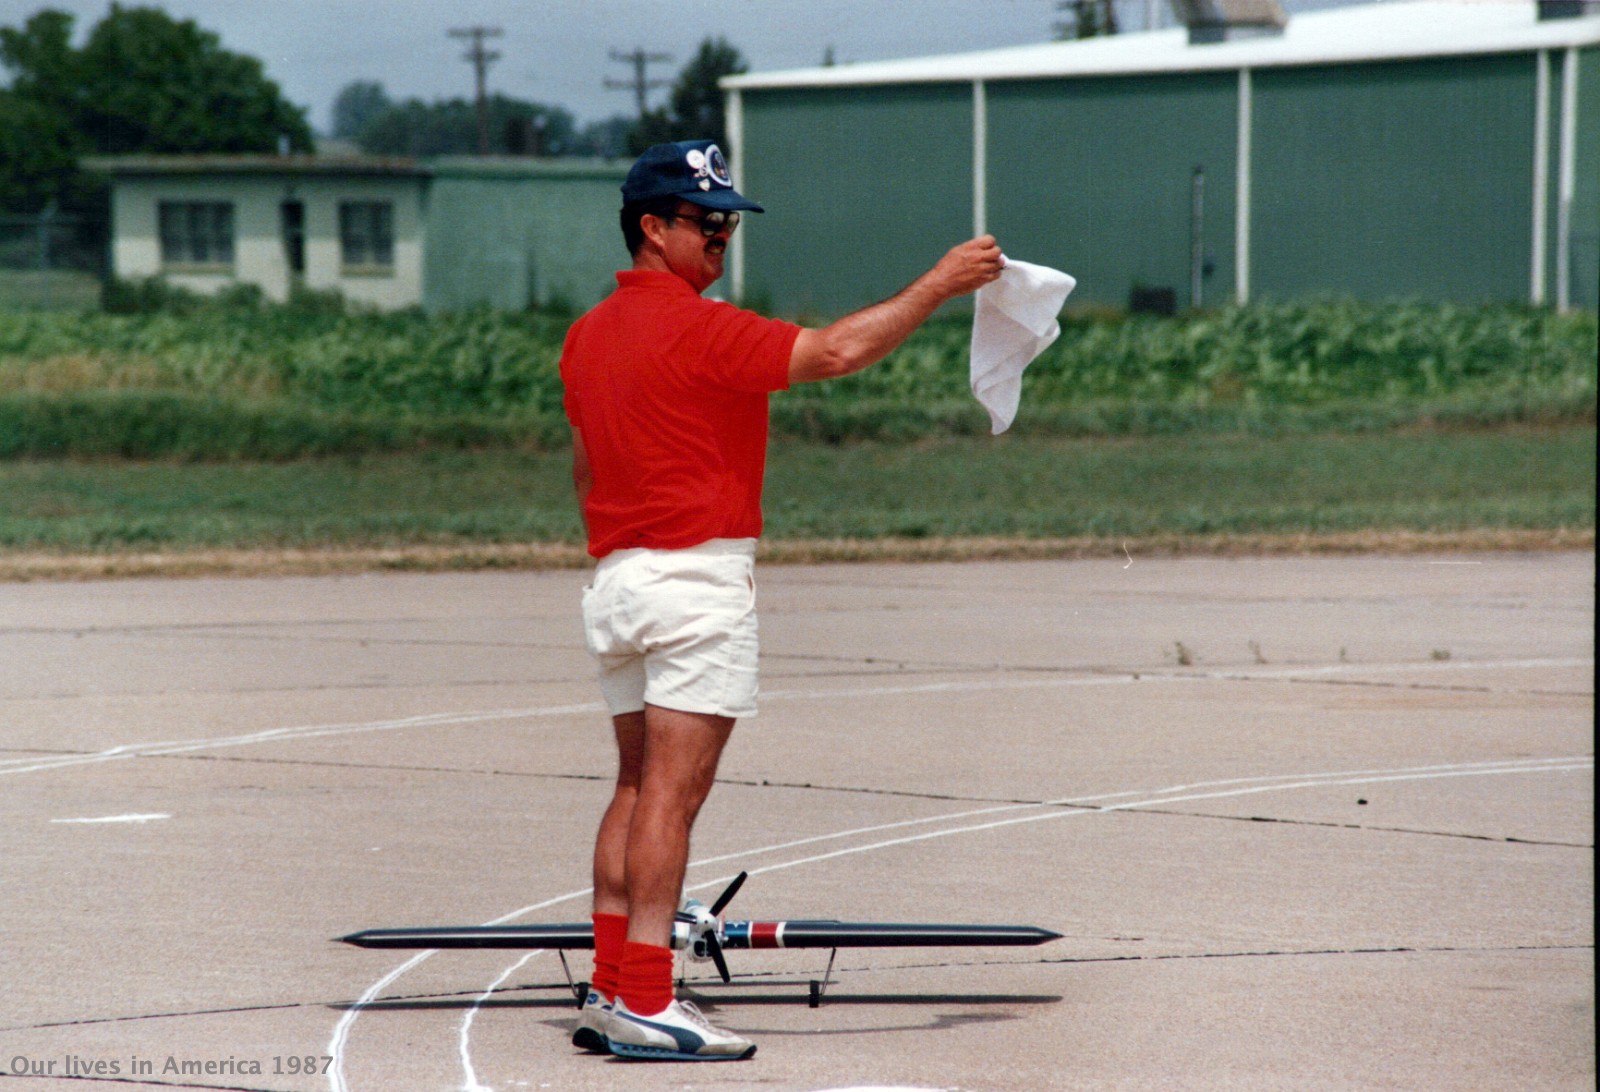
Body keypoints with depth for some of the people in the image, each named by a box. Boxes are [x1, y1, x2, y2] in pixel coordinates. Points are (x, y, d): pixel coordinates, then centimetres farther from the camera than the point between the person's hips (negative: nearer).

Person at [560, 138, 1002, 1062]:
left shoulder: (588, 335, 13)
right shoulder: (697, 328, -14)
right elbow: (832, 353, -22)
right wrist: (938, 286, -15)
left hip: (618, 576, 9)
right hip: (700, 574, -9)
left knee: (638, 787, 11)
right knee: (672, 791, -9)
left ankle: (611, 990, 9)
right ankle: (643, 1002, -12)